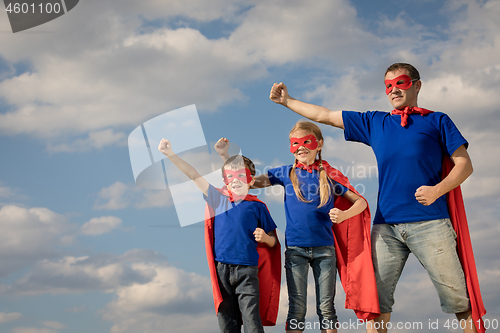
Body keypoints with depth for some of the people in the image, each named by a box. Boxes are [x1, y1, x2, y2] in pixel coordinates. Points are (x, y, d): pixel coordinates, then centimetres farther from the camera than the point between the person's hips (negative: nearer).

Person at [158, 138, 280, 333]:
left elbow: (273, 242, 12)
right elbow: (194, 175, 9)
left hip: (246, 270, -2)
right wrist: (170, 154, 5)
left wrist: (264, 237, -10)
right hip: (221, 269, 3)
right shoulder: (218, 200, 11)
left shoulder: (257, 206, 6)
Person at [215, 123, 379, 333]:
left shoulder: (330, 175, 4)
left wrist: (344, 215, -14)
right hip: (295, 248, 0)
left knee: (326, 308, 3)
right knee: (297, 308, 1)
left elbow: (360, 201, 7)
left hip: (324, 248, 0)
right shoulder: (286, 173, 6)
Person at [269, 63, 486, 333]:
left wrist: (438, 189, -11)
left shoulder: (437, 121, 11)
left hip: (429, 222, -3)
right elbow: (325, 116, 26)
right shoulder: (374, 123, 21)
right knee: (376, 299, 1)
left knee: (459, 298, -4)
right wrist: (287, 101, 27)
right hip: (386, 226, 3)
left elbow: (464, 164, 5)